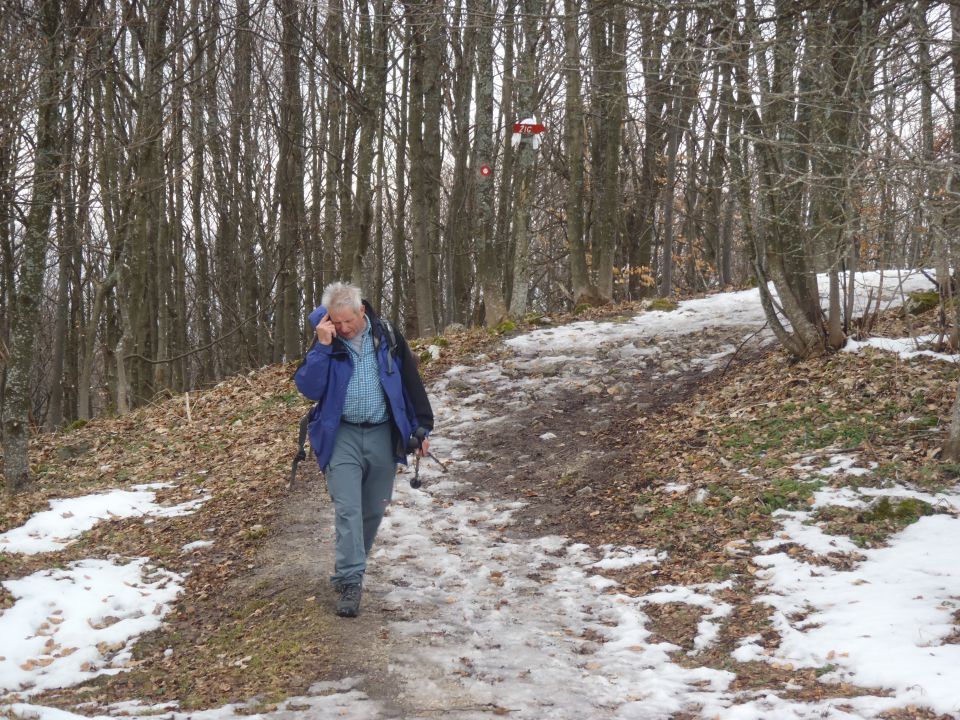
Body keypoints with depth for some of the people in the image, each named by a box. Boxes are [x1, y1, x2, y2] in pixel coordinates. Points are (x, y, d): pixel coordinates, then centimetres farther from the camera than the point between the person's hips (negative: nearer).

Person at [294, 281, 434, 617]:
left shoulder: (386, 336, -1)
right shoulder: (326, 342, -2)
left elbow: (411, 382, 5)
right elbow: (308, 388, -13)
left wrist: (422, 427, 4)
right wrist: (322, 346, -21)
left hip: (382, 435, 2)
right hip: (342, 436, -2)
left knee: (373, 510, 10)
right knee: (348, 508, -12)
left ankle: (350, 568, 28)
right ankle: (350, 581, -12)